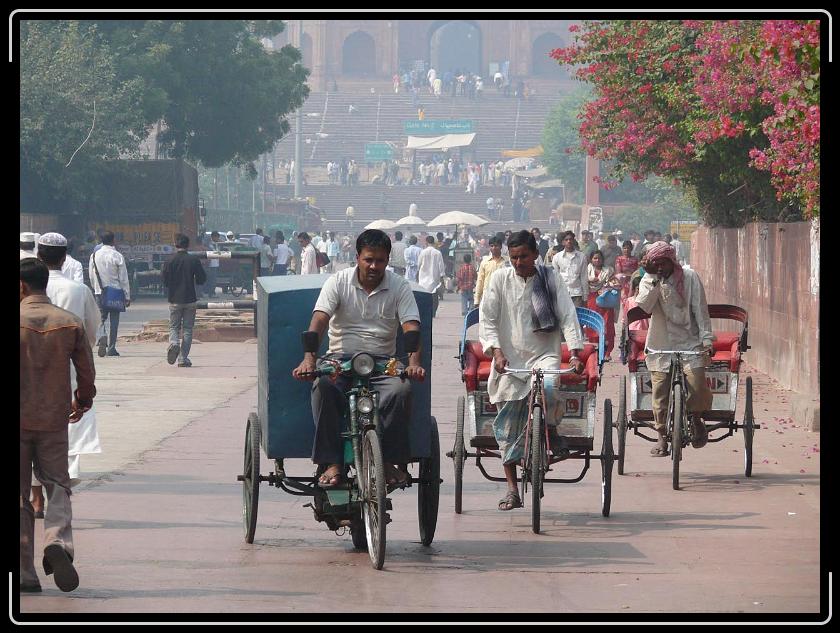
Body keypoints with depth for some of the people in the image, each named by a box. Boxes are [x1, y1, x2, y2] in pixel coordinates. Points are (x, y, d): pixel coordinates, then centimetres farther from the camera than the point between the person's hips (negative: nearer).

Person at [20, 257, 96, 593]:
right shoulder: (70, 323, 0)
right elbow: (87, 372, 3)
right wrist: (82, 402, 22)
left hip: (18, 418, -2)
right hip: (54, 418, 2)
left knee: (20, 495, 5)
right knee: (57, 484, 11)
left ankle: (25, 573, 3)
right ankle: (58, 541, -18)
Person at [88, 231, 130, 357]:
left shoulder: (94, 255, 2)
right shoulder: (117, 256, -9)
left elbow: (91, 276, 10)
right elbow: (123, 278, -6)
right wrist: (127, 296, 0)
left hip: (99, 291, 3)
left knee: (101, 318, 9)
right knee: (114, 320, 4)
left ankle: (102, 337, -21)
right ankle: (111, 348, 4)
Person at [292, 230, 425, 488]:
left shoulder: (399, 287, 4)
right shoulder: (338, 282, 2)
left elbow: (411, 327, -8)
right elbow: (319, 320, -11)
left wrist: (414, 364, -28)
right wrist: (309, 359, -28)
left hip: (382, 361, 0)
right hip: (341, 357, 0)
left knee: (401, 390, -32)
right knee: (323, 386, -33)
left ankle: (389, 461, -19)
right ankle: (331, 464, -29)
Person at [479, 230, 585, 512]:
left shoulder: (550, 279, 3)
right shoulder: (500, 279, 3)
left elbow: (567, 316, -1)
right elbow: (487, 319, 1)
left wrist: (575, 352, -13)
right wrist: (496, 351, -14)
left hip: (544, 355, -1)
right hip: (509, 361, 1)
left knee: (548, 385, -35)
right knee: (508, 427, -1)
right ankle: (512, 490, 5)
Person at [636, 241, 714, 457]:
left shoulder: (689, 277, -1)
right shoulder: (648, 281, 4)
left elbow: (700, 309, -1)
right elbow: (643, 306, -13)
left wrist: (706, 338, -7)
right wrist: (655, 281, -19)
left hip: (690, 343, -2)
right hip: (661, 345, 2)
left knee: (697, 383, -19)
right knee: (660, 392, 0)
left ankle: (696, 420, 10)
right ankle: (662, 438, 14)